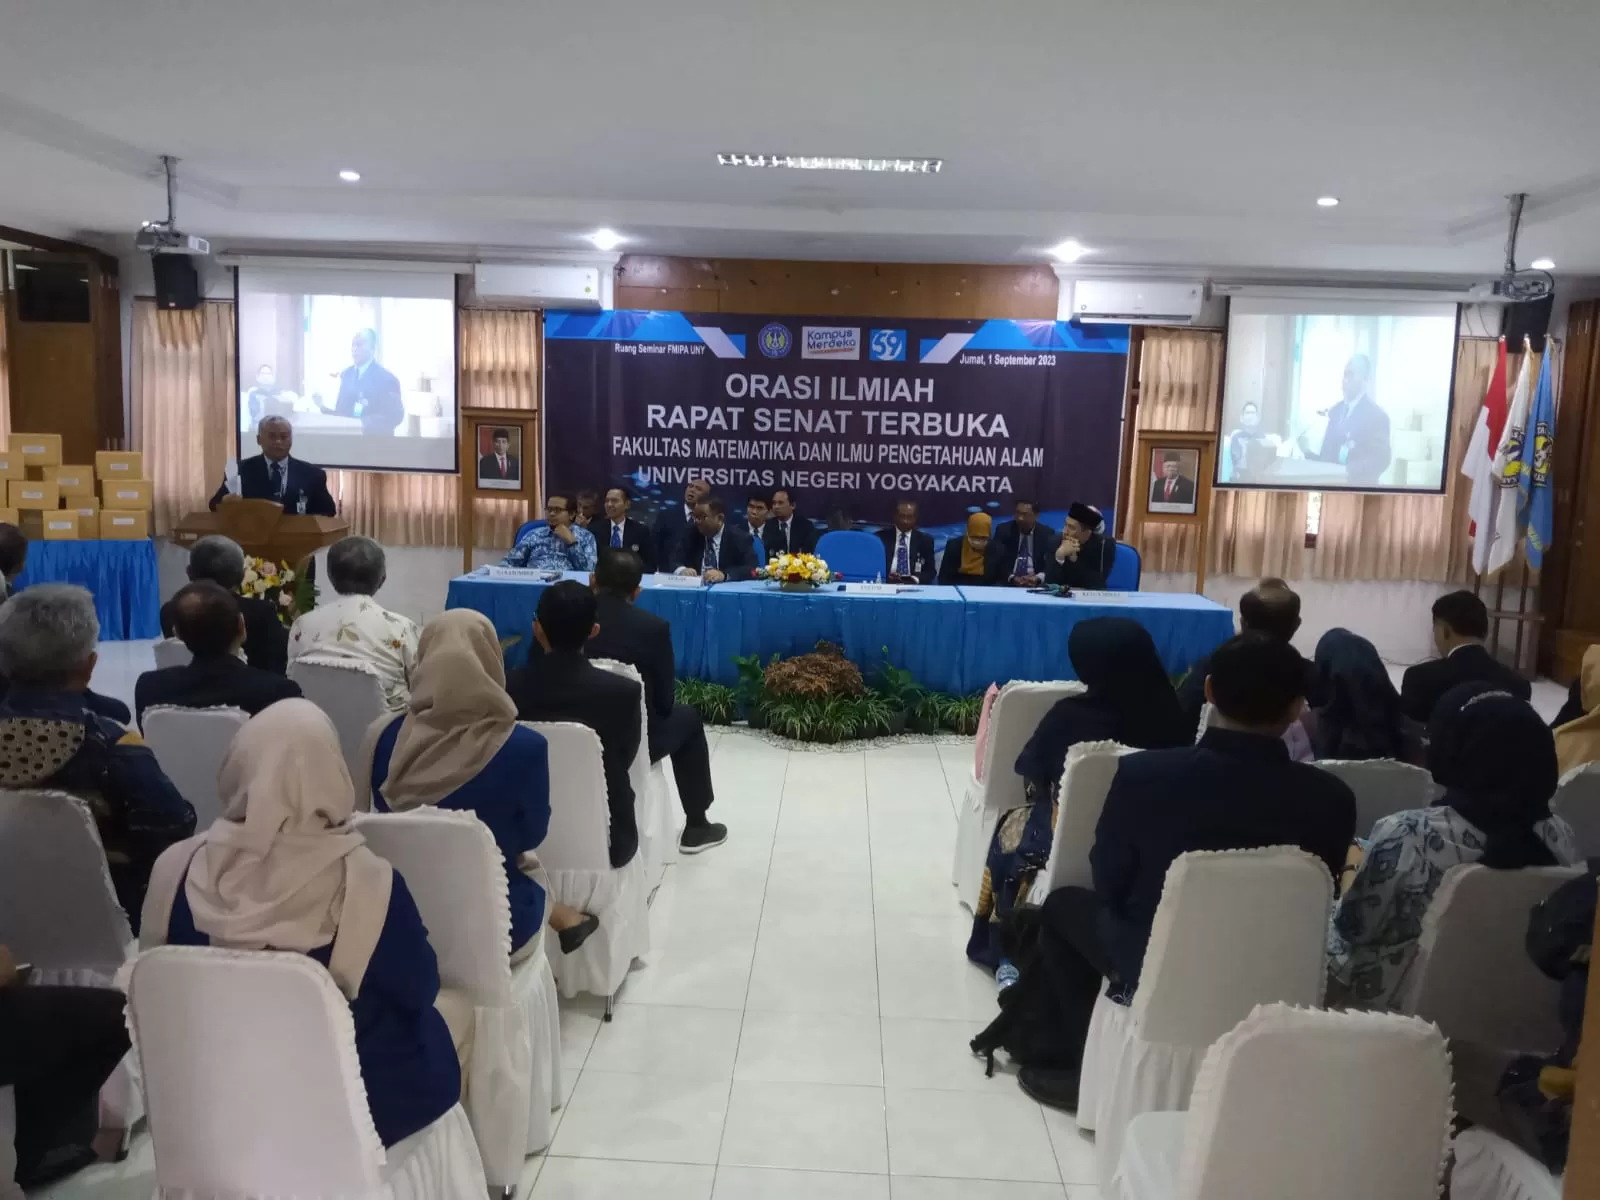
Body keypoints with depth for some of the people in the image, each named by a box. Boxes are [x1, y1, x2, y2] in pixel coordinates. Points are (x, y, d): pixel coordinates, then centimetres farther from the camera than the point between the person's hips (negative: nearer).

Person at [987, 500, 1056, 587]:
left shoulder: (1047, 533, 6)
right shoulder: (1003, 530, 4)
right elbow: (995, 562, -3)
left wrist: (1038, 578, -22)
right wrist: (1012, 578, -19)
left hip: (1037, 584, 0)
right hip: (1007, 582, 0)